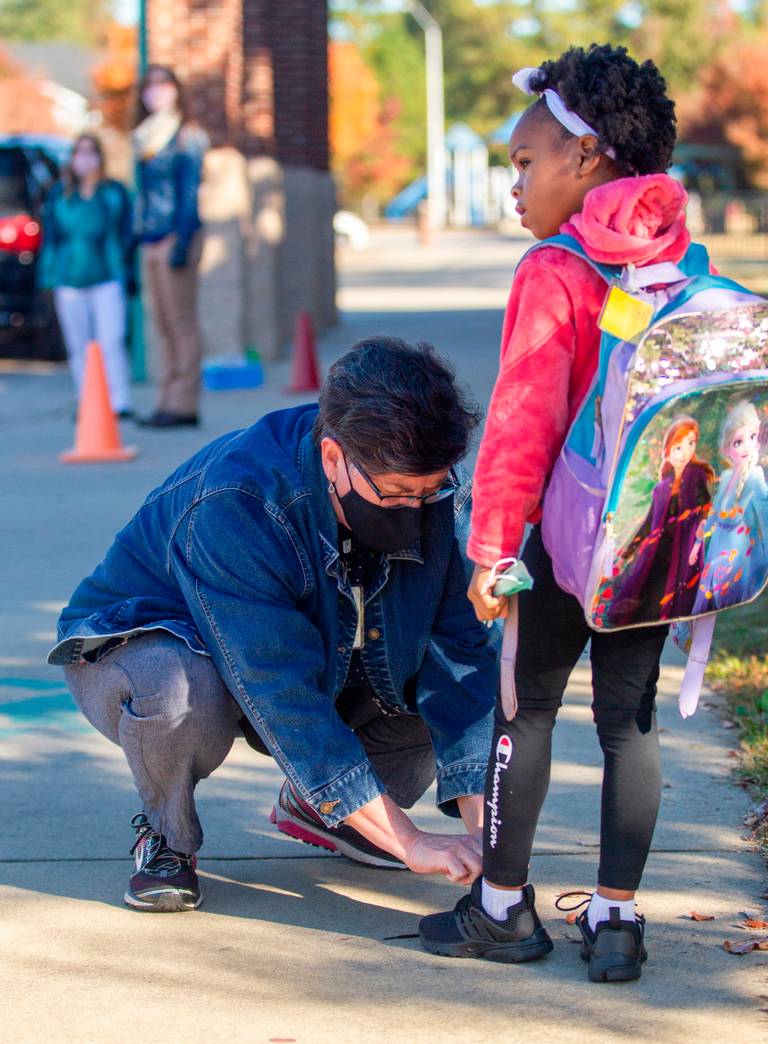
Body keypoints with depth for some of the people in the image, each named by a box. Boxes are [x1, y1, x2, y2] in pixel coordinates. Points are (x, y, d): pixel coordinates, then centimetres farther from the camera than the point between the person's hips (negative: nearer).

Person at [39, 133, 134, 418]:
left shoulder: (115, 193, 7)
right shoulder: (59, 194, 11)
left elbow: (126, 237, 8)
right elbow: (50, 237, 11)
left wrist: (125, 275, 0)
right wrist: (50, 277, 5)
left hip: (107, 279, -2)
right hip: (69, 281, 2)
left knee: (112, 341, -11)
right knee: (79, 347, 4)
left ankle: (120, 402, -10)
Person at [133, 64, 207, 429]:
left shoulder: (186, 137, -4)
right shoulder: (144, 138, 17)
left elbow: (189, 193, -10)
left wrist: (182, 242, -17)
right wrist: (139, 238, 14)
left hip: (176, 235, -8)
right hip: (151, 241, 8)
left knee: (182, 322, -6)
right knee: (163, 325, 8)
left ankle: (184, 403, -6)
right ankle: (168, 401, 11)